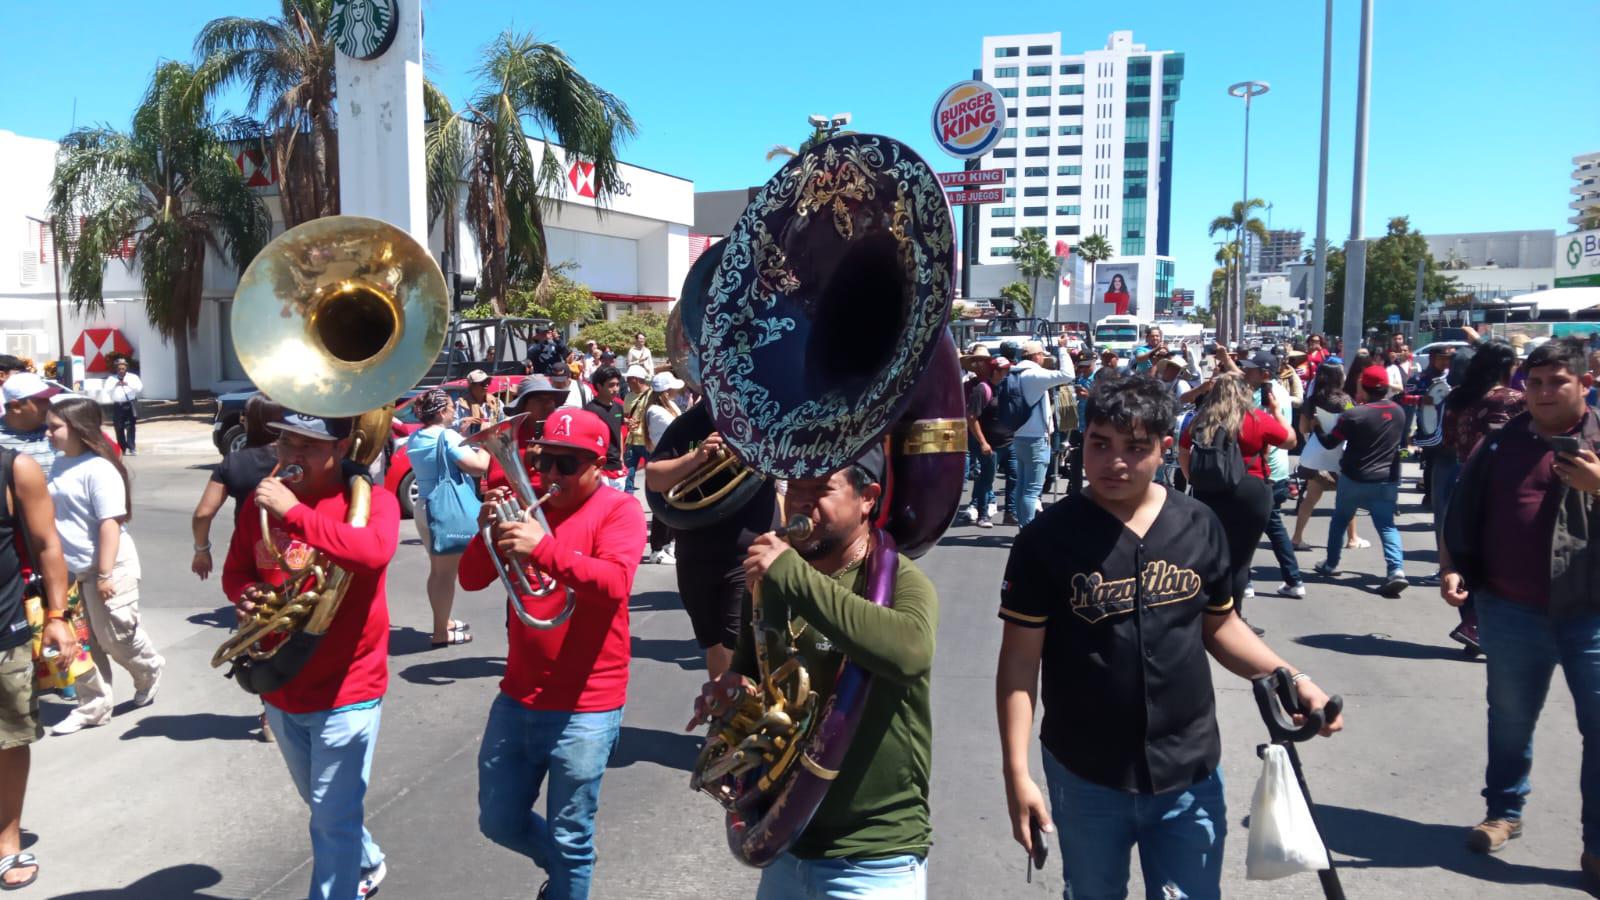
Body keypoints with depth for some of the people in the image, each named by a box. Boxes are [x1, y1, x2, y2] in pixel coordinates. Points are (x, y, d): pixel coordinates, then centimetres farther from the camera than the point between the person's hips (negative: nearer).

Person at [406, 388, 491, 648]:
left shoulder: (415, 438, 7)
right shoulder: (448, 436, -18)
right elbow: (479, 467, -25)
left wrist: (460, 434, 14)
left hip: (423, 507, 9)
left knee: (437, 568, 20)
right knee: (447, 572, 0)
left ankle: (442, 622, 32)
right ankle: (442, 632, 6)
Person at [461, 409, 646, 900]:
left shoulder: (619, 509, -9)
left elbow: (615, 584, -25)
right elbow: (471, 579, 4)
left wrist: (545, 548, -36)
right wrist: (488, 532, -15)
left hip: (584, 709, -6)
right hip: (517, 697, 6)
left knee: (569, 840, 6)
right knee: (499, 823, 19)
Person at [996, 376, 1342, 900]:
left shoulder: (1199, 526, -3)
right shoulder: (1048, 538, -12)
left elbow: (1218, 625, 10)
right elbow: (1019, 661, -11)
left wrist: (1290, 678, -4)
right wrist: (1016, 773, -15)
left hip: (1189, 774, 2)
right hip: (1085, 778, -1)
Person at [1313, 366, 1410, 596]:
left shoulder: (1354, 415, -15)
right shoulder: (1399, 412, 2)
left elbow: (1330, 442, -6)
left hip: (1354, 479, -3)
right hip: (1387, 480, 3)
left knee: (1340, 520, 17)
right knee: (1387, 525, 1)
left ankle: (1330, 564, 28)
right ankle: (1396, 570, -20)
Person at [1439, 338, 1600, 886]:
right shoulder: (1499, 443, 6)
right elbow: (1462, 514, 10)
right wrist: (1452, 569, -1)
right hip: (1511, 612, 2)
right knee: (1510, 721, 15)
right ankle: (1503, 812, 32)